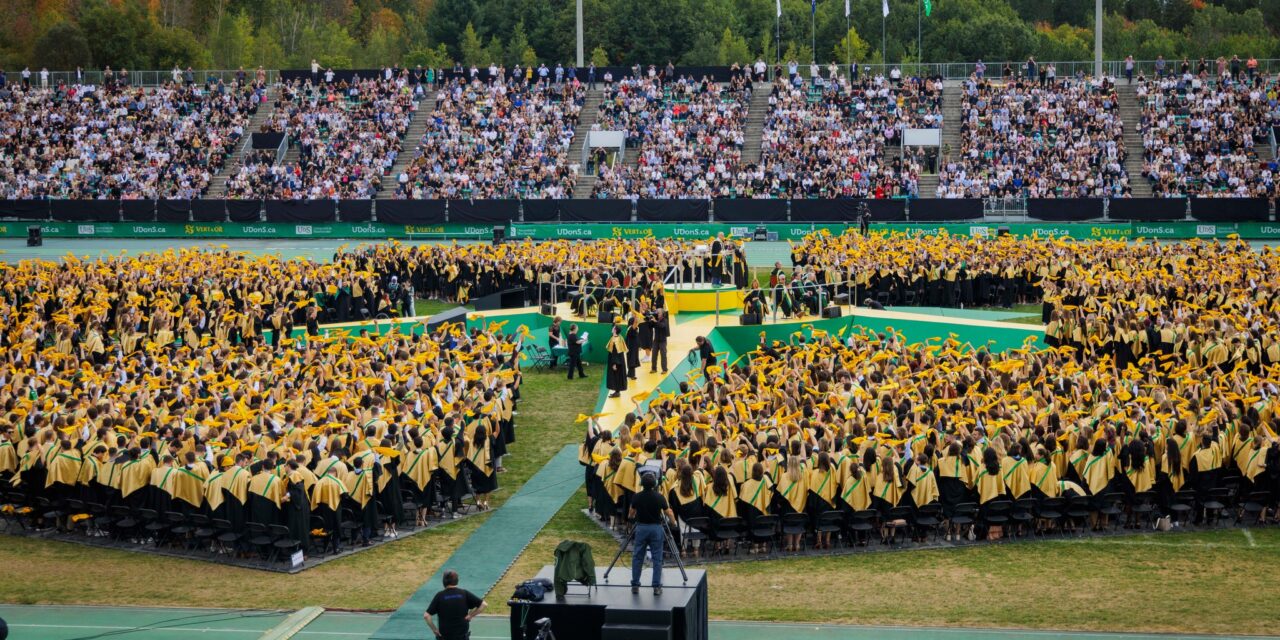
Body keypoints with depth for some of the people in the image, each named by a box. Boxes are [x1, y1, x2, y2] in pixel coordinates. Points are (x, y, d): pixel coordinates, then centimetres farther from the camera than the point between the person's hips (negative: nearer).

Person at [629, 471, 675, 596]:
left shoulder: (636, 497, -6)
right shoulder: (659, 497, -10)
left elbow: (632, 514, 8)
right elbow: (668, 513, 0)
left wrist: (632, 517, 32)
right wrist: (674, 522, 21)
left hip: (641, 528, 1)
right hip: (656, 528, -1)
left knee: (637, 557, 9)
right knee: (657, 559, 3)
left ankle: (635, 585, 9)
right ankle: (657, 587, 1)